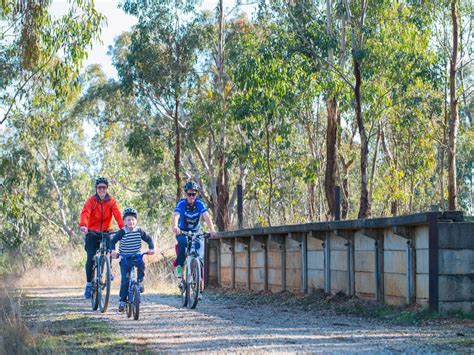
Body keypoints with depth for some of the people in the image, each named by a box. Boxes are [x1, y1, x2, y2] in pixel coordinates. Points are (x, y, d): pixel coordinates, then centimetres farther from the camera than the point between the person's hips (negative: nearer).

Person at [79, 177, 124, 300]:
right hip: (92, 232, -1)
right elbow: (85, 213, -22)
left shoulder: (111, 201, -2)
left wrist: (122, 227, -33)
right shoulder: (91, 200, -7)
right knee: (91, 258, -9)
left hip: (106, 231, 1)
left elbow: (117, 214, -15)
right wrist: (83, 225, -42)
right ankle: (88, 284, 2)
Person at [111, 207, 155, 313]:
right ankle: (122, 300, 0)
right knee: (125, 279, -10)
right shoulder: (122, 232, -10)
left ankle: (140, 281, -6)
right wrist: (113, 250, -25)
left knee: (141, 264, -32)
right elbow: (113, 241, -8)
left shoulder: (139, 231, -3)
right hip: (125, 259, -2)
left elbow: (148, 239, 4)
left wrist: (151, 248, -12)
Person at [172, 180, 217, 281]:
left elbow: (207, 217, -28)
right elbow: (176, 216, -35)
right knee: (183, 242, -34)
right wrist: (175, 226, -57)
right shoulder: (181, 203, -19)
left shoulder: (199, 203, -15)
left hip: (195, 232, 2)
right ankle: (179, 265, -18)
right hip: (182, 231, -2)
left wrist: (212, 230, -45)